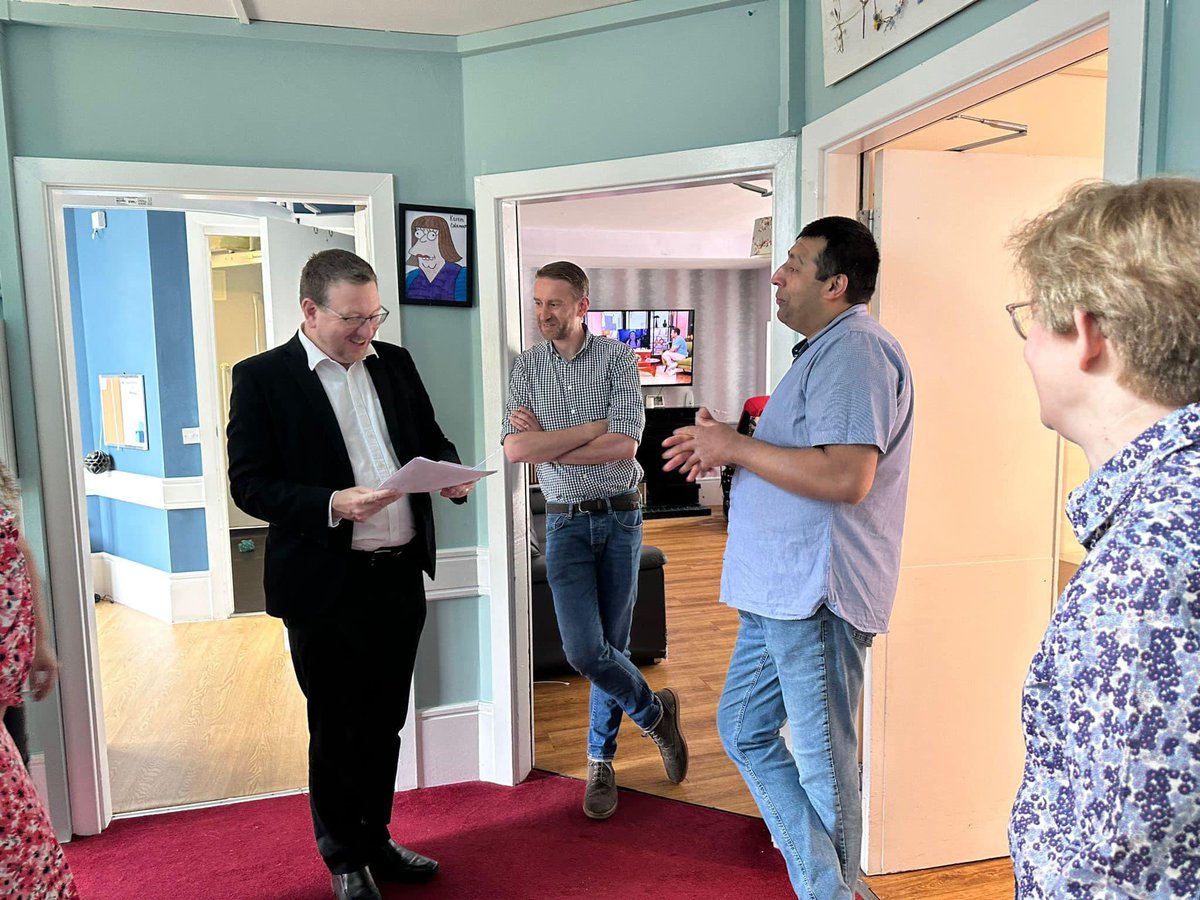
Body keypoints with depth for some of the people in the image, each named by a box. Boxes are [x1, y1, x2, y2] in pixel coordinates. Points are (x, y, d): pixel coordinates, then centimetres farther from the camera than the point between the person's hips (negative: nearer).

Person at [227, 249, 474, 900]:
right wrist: (331, 504, -24)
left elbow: (432, 441, 15)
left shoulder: (395, 363, 8)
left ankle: (376, 840, 38)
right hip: (325, 586, -5)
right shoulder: (262, 377, -7)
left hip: (401, 575, 5)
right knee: (336, 730, 11)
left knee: (385, 722, 18)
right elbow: (248, 484, -11)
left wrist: (452, 474, -6)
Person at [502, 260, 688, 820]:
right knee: (584, 652, -6)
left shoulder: (618, 358, -2)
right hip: (566, 522, 1)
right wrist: (592, 427, -13)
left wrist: (547, 444, -11)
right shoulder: (526, 368, 3)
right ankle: (655, 712, 23)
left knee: (612, 647, 7)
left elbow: (624, 444, -15)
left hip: (620, 517, -1)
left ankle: (600, 761, 29)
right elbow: (515, 449, -11)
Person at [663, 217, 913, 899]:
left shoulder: (855, 352, -16)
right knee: (743, 729, 18)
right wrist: (724, 446, 11)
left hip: (817, 593, -11)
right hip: (780, 589, 11)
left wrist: (736, 448, -18)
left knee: (824, 764, 5)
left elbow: (846, 476, -28)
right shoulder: (826, 350, 20)